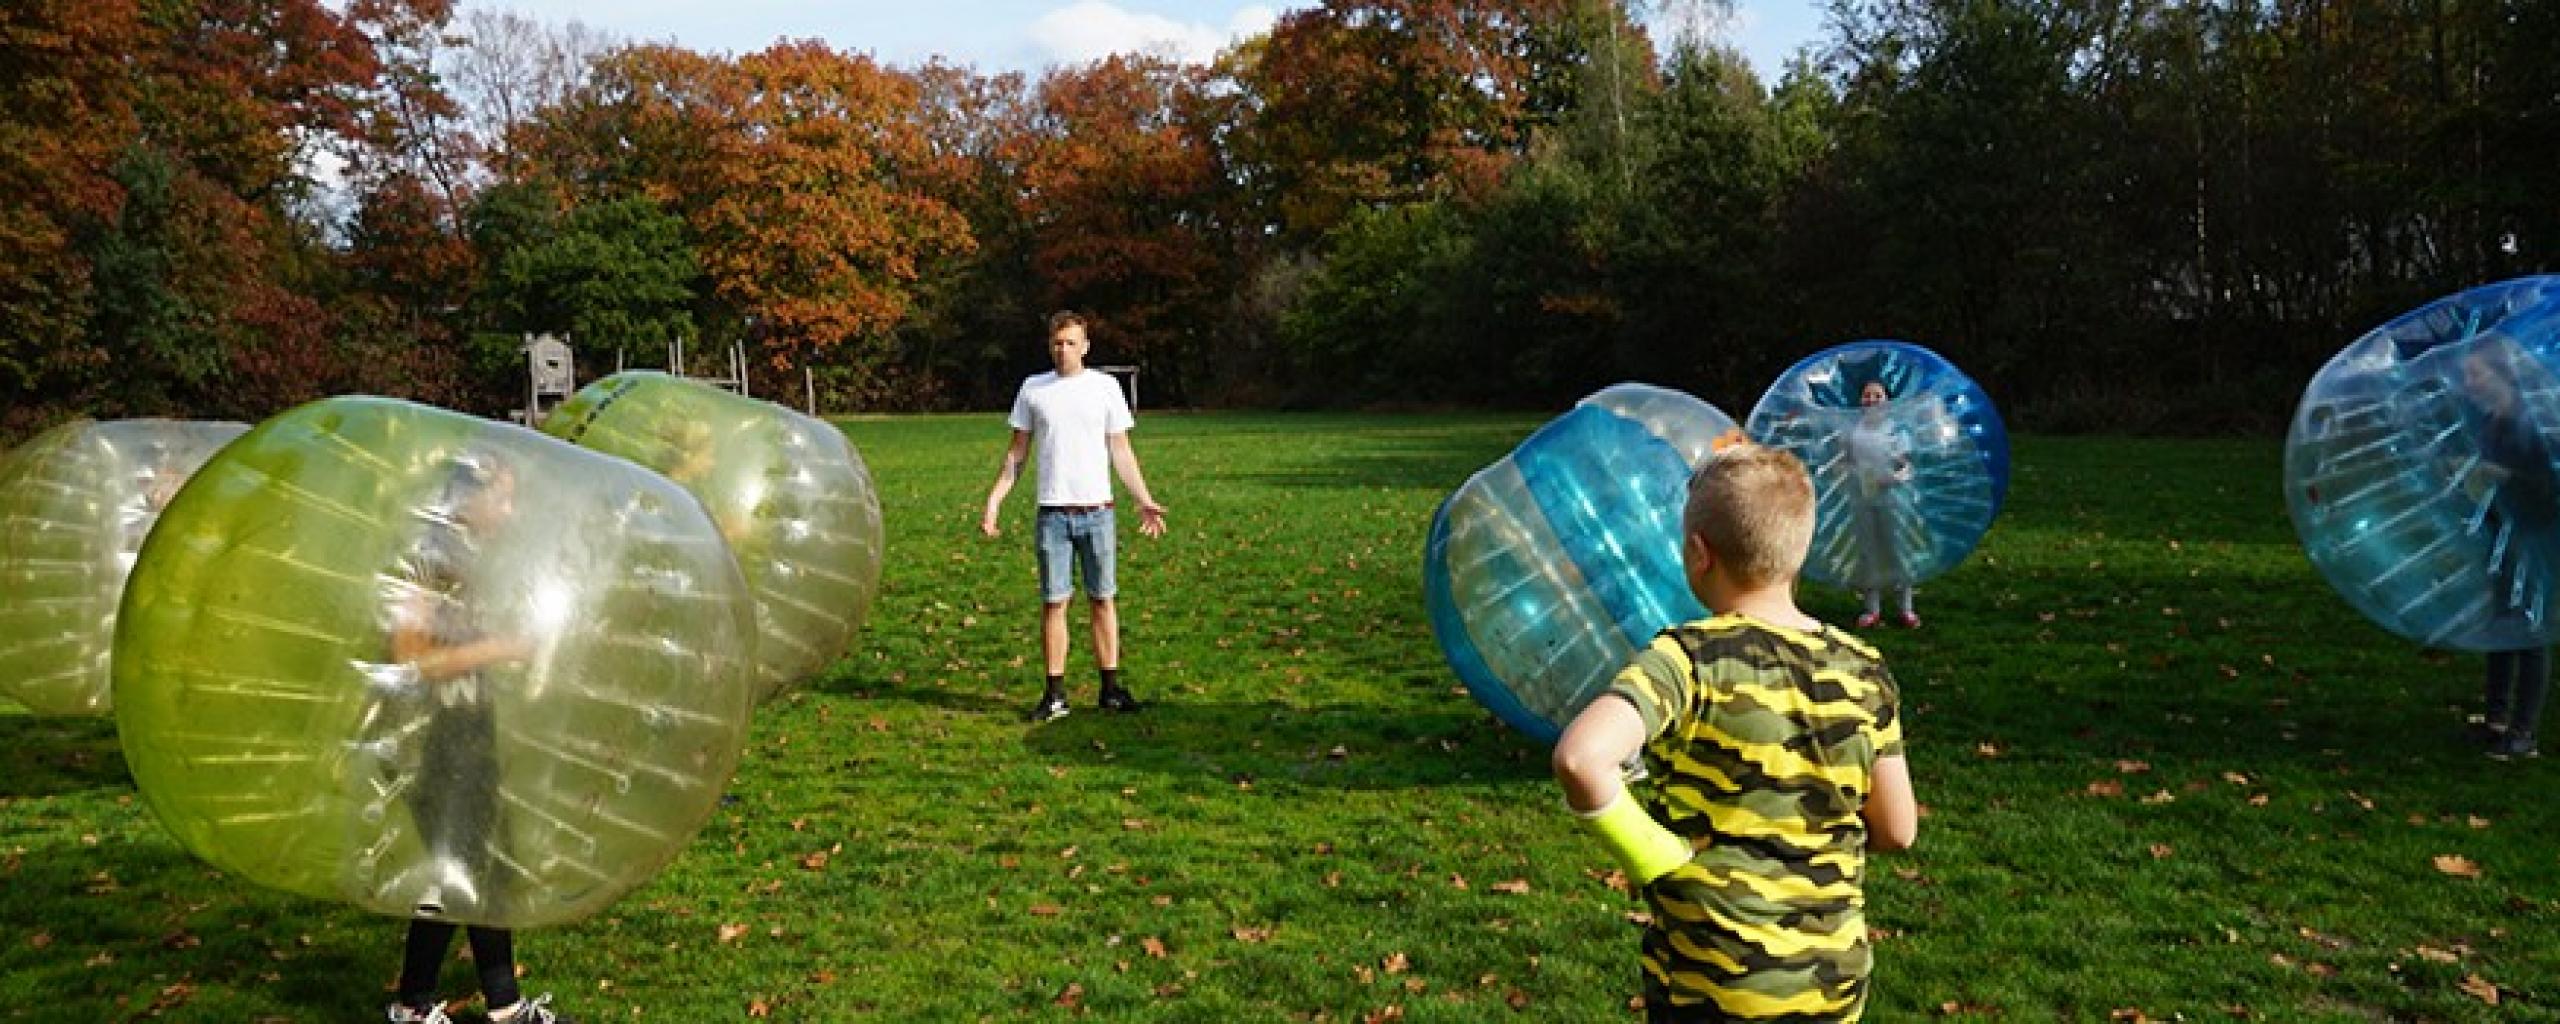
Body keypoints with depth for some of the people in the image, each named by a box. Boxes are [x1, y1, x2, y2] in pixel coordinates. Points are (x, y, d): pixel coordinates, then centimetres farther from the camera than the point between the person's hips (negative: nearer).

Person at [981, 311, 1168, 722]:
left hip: (1097, 511, 0)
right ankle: (1055, 694, 7)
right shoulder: (1033, 388, 7)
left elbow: (1121, 452, 9)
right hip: (1052, 514, 0)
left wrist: (1144, 501, 3)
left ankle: (1111, 687, 11)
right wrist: (993, 500, 3)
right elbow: (1017, 453, 11)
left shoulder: (1105, 386, 5)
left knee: (1103, 599, 4)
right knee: (1054, 603, 1)